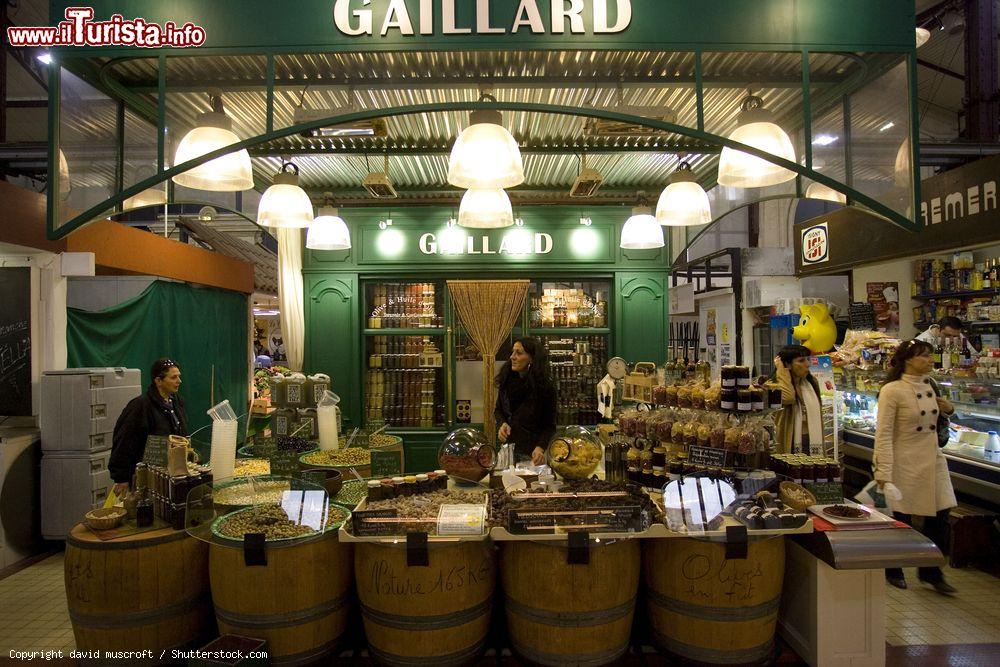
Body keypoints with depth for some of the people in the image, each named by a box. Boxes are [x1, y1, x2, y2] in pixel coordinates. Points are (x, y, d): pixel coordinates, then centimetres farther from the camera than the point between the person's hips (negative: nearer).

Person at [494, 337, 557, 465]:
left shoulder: (545, 388, -14)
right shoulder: (506, 381, -4)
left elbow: (549, 425, -8)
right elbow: (498, 410, 10)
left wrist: (540, 447, -25)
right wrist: (502, 424, -11)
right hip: (507, 447, 4)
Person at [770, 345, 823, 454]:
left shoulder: (812, 383, 11)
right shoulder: (777, 385, -9)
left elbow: (816, 415, 19)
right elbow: (788, 398, -33)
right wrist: (781, 370, -19)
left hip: (813, 442, 6)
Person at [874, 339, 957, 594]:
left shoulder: (930, 386, 6)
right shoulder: (892, 391, -16)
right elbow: (883, 435, -19)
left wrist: (948, 409, 3)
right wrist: (884, 474, -23)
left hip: (933, 460, 7)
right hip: (906, 463, -6)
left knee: (940, 516, 7)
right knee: (902, 519, 6)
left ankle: (930, 572, 27)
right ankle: (893, 571, 27)